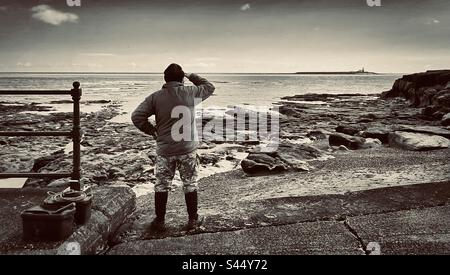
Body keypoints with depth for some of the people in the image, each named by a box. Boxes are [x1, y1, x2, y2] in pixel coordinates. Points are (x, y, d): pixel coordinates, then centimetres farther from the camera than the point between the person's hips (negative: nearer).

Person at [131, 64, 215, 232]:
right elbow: (209, 87, 13)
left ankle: (160, 221, 22)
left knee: (162, 185, 14)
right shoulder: (190, 92, -4)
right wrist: (191, 76, 17)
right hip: (188, 149, 0)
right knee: (190, 185, 12)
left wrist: (152, 131, 5)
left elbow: (137, 116, -7)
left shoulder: (155, 97, -2)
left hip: (164, 150, 1)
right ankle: (193, 220, 22)